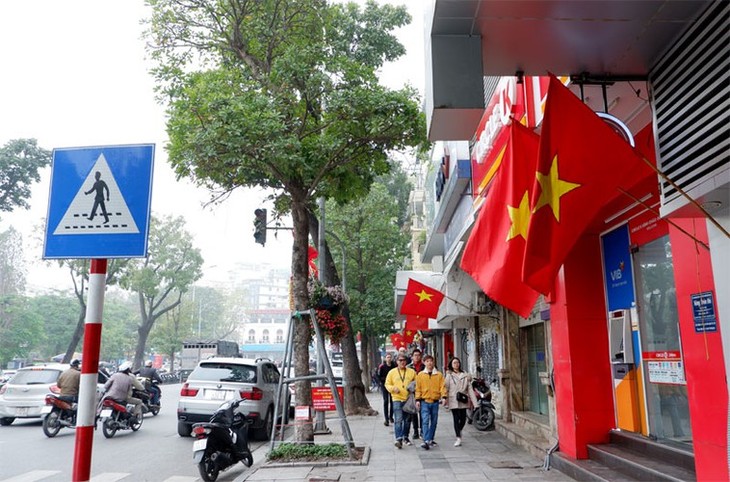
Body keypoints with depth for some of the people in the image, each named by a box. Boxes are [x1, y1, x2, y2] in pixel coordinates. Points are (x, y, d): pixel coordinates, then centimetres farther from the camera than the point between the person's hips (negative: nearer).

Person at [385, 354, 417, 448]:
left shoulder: (411, 372, 5)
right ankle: (399, 439, -16)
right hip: (397, 399, -2)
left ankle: (405, 437, 29)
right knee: (398, 420, -13)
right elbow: (387, 384, 7)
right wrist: (393, 388, -12)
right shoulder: (392, 372, 4)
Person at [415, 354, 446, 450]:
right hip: (425, 401, -2)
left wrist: (443, 397, -13)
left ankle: (430, 439, 23)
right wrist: (417, 400, -3)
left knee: (434, 422, 10)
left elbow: (442, 386, 0)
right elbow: (418, 388, 4)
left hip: (435, 401, 2)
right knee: (425, 421, -12)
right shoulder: (420, 375, 3)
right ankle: (426, 441, -18)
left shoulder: (439, 374, 5)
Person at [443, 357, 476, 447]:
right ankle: (458, 438, 2)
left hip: (463, 401, 2)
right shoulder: (449, 376, 2)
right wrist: (445, 400, -11)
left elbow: (470, 389, 5)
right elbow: (446, 389, -1)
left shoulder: (466, 375, 7)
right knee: (456, 419, -5)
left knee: (463, 419, 5)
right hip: (453, 401, -2)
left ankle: (459, 431, 35)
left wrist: (475, 402, -1)